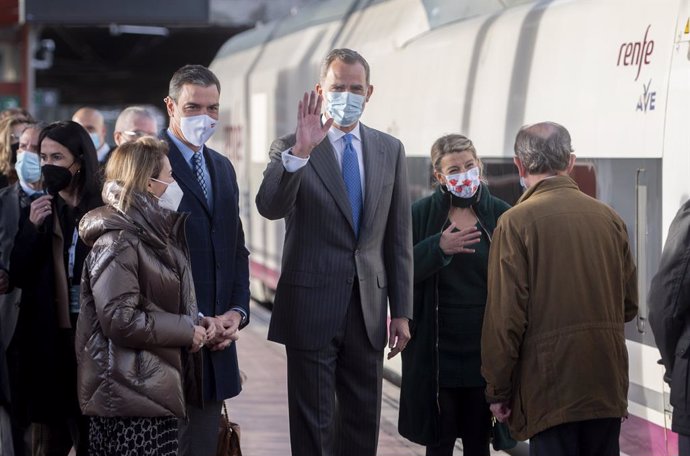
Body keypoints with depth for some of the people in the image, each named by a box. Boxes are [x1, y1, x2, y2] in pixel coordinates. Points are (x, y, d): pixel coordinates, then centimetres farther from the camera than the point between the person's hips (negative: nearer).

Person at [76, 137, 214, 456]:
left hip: (157, 390, 10)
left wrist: (196, 321, 6)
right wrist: (186, 330, -13)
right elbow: (120, 320, -21)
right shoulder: (117, 243, -14)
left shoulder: (154, 233, 17)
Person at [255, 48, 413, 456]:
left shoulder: (390, 150, 8)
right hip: (311, 307, -4)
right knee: (312, 423, 3)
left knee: (363, 422, 11)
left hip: (367, 308, 4)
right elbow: (270, 207, -22)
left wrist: (402, 312, 7)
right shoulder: (291, 146, -4)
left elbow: (399, 236, 9)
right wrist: (301, 151, -35)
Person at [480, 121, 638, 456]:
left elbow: (505, 316, -11)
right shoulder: (609, 218, 5)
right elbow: (629, 306, 11)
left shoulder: (516, 222, -9)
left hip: (550, 387, -5)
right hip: (609, 385, 5)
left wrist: (497, 391, -3)